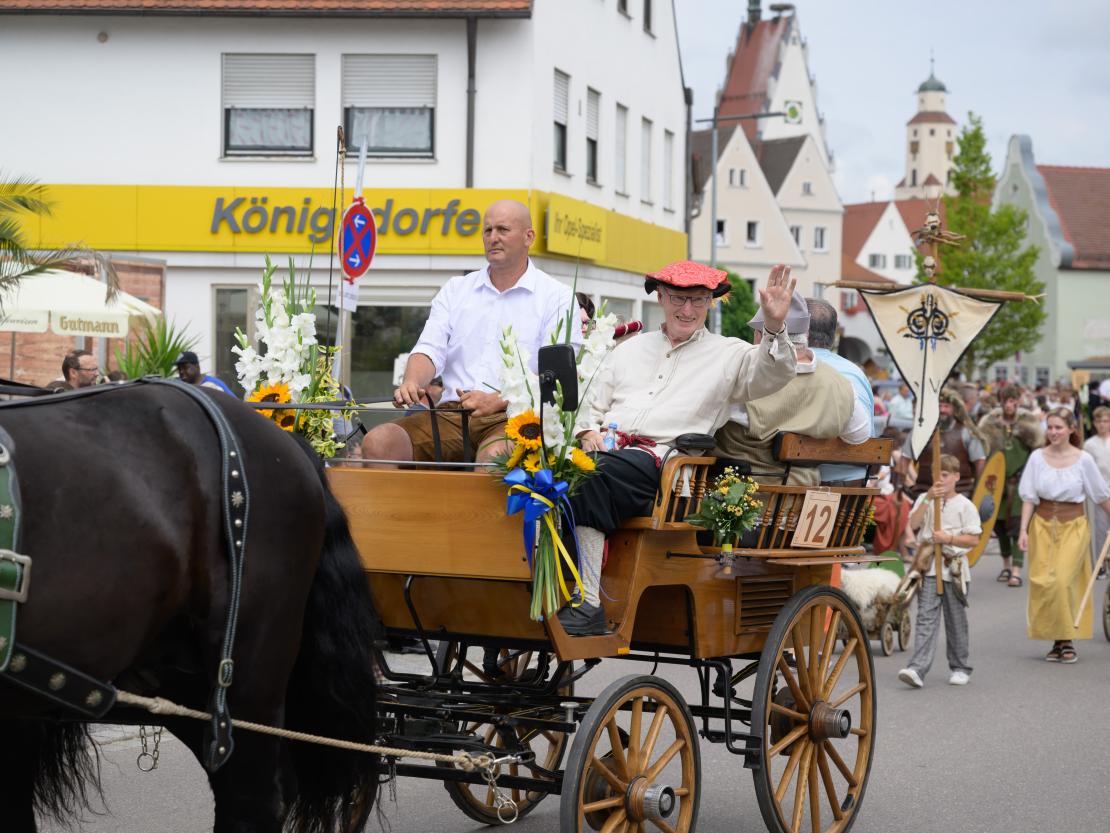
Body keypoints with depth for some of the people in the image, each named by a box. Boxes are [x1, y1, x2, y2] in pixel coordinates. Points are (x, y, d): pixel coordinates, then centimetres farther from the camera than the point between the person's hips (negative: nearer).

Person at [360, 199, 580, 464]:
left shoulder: (556, 297, 7)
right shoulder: (455, 290, 22)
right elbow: (430, 350, 10)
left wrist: (498, 401, -19)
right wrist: (412, 383, -15)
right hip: (451, 412, 4)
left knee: (494, 455, -41)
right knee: (379, 442, -24)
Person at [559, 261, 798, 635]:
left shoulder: (727, 354, 16)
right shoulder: (629, 349, 30)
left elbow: (771, 374, -4)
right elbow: (592, 405, 28)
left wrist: (774, 327, -22)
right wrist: (589, 433, 5)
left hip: (663, 456, -4)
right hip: (608, 449, 4)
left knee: (597, 477, -36)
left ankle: (587, 604, -38)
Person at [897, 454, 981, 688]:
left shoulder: (964, 505, 0)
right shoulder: (924, 499, 9)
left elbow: (974, 539, -3)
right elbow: (913, 523, -8)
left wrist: (949, 538, -16)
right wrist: (929, 498, -14)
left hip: (954, 568, -1)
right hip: (929, 567, 1)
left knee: (956, 621, 9)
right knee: (925, 618, -9)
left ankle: (960, 668, 22)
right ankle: (918, 668, -18)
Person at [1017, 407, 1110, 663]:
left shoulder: (1083, 459, -3)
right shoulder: (1037, 457, 1)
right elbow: (1029, 497, 3)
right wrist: (1024, 529, -4)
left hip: (1073, 525, -2)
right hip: (1043, 524, 2)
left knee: (1064, 581, -14)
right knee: (1043, 582, -2)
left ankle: (1067, 640, -1)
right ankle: (1056, 641, 11)